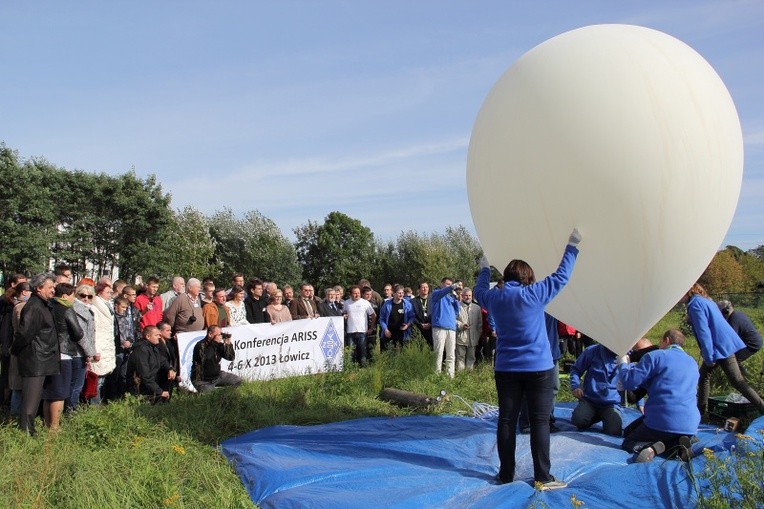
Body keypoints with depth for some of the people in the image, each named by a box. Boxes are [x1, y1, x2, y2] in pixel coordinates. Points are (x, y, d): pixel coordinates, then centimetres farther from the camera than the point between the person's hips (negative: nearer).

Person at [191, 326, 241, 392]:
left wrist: (228, 344, -14)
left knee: (238, 380, 3)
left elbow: (231, 357, 0)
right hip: (202, 380, -7)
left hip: (217, 376, 7)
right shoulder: (200, 345, -18)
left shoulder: (219, 345, -1)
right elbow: (205, 357, -38)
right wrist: (214, 343, -33)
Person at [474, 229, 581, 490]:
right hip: (538, 368, -3)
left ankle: (506, 473, 14)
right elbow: (561, 276, 1)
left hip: (505, 369, 4)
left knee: (506, 420, 7)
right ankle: (543, 477, 5)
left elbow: (479, 291, 25)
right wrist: (572, 246, 11)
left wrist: (484, 270, 40)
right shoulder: (534, 294, -8)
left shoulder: (495, 297, 2)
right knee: (539, 421, 2)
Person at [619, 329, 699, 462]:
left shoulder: (655, 356, -4)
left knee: (628, 442, 14)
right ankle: (677, 445, -2)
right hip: (690, 426, 6)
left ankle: (652, 448, -20)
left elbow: (629, 382, -8)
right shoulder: (693, 363, 19)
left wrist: (623, 364, 15)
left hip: (662, 422, -6)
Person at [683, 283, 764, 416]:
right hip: (724, 344, 10)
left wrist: (708, 357, -18)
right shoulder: (705, 300, 15)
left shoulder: (695, 304, -16)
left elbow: (703, 331, -20)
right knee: (704, 374, 15)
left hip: (721, 347, -10)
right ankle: (701, 408, 21)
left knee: (737, 381, -4)